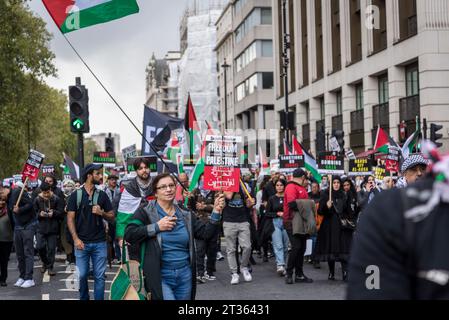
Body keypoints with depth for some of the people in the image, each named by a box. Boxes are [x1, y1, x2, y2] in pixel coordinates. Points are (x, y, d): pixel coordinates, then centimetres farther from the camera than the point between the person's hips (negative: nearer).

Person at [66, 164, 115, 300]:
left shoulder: (102, 195, 6)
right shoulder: (75, 195, 0)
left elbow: (112, 217, 9)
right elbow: (70, 218, -2)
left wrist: (101, 213, -12)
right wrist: (75, 239, -12)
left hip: (100, 242, 2)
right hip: (82, 242, -1)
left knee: (99, 276, 3)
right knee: (82, 275, 4)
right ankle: (84, 298, 23)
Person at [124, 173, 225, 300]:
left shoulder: (186, 215, 10)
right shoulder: (146, 212, -3)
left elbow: (206, 233, 5)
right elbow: (128, 235, -14)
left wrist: (216, 213, -8)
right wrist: (156, 227, -16)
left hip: (185, 275, 5)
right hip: (160, 276, -5)